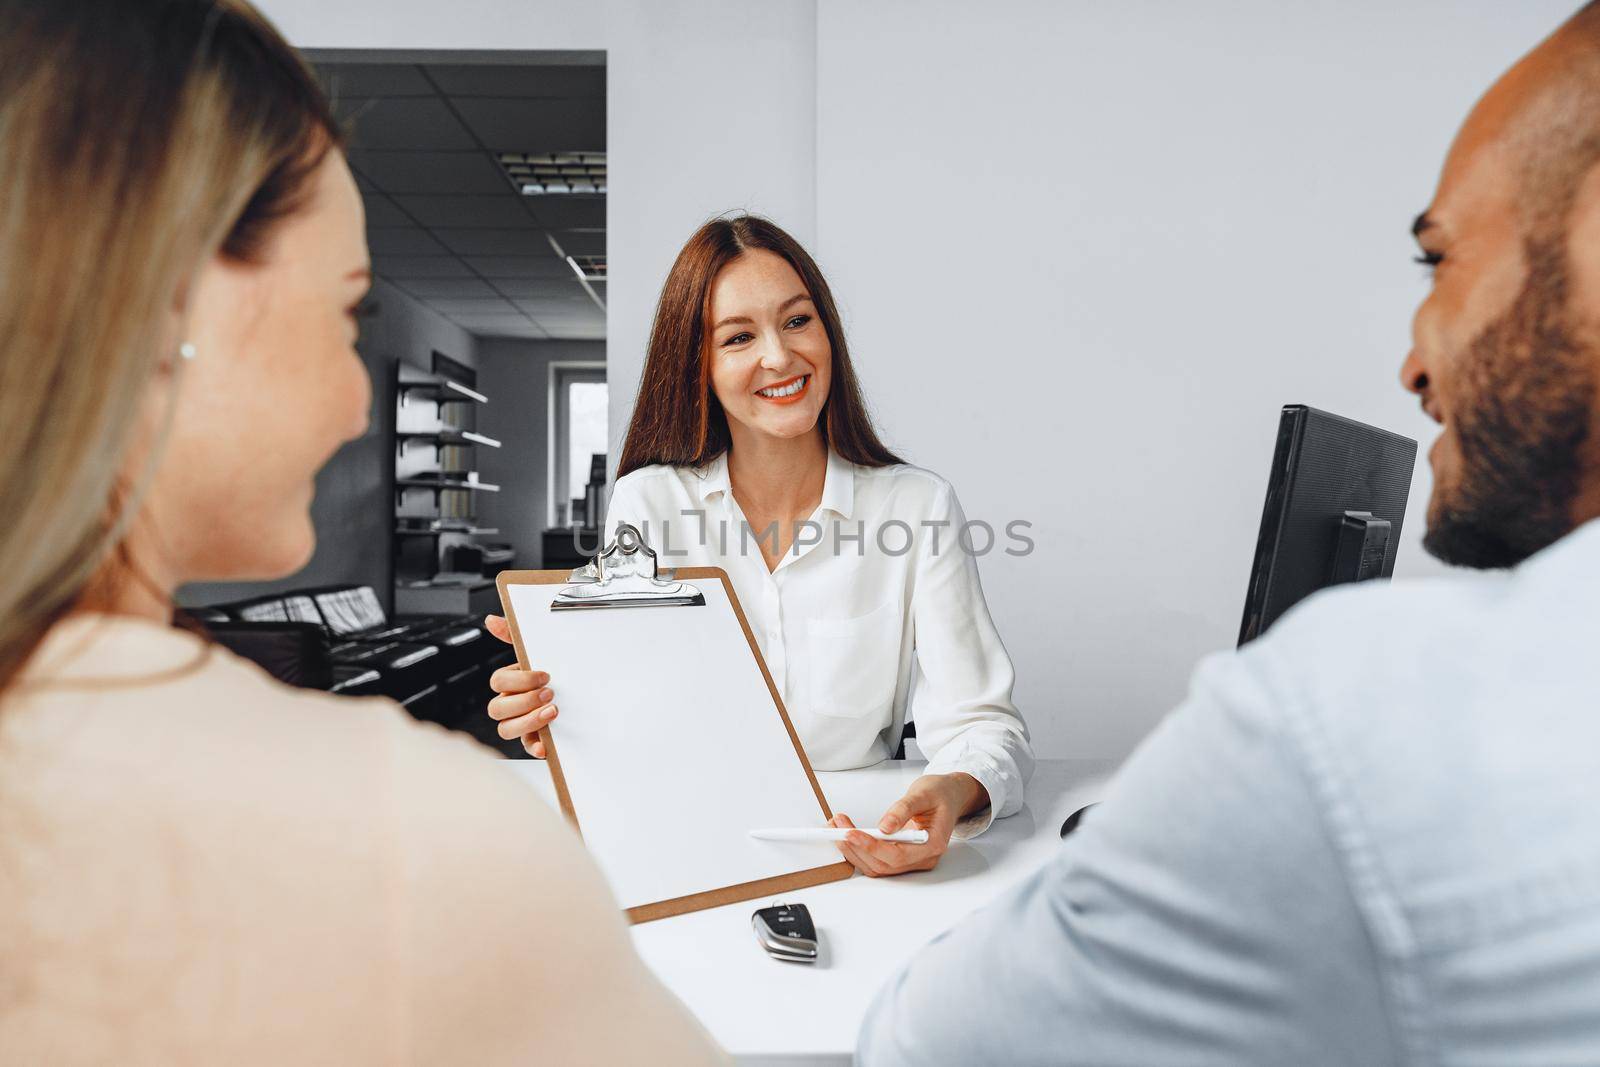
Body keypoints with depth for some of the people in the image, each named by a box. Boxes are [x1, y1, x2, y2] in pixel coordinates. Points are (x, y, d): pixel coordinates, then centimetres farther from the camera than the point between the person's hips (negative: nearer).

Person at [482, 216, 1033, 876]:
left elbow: (983, 725, -9)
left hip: (862, 847, 3)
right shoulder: (645, 505, -1)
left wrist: (955, 792, -33)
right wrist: (557, 708, -26)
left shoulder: (921, 506, -5)